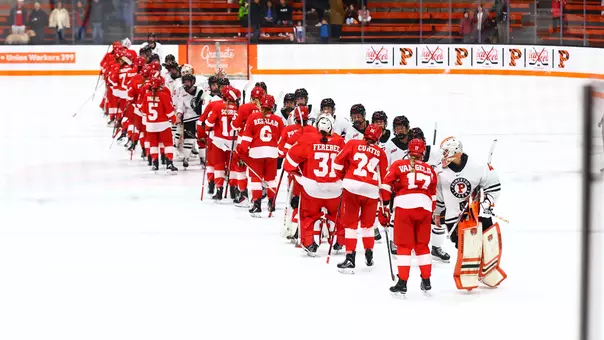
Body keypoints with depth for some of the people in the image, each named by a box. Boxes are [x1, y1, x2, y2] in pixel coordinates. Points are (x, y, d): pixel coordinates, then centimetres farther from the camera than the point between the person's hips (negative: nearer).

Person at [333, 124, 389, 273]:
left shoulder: (353, 144, 4)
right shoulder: (381, 153, 10)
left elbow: (338, 162, 3)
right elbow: (384, 177, 13)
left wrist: (343, 176, 21)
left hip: (352, 186, -2)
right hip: (371, 190, 2)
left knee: (350, 223, 3)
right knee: (367, 224, 21)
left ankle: (350, 259, -5)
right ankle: (369, 256, 24)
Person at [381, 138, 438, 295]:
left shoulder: (398, 165, 11)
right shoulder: (429, 170, 20)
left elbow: (387, 185, 2)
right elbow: (433, 194, 22)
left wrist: (385, 206, 6)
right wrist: (432, 213, 30)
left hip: (404, 206, -3)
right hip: (425, 208, 3)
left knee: (404, 245, 2)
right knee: (422, 245, 16)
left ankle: (402, 282, -3)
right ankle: (426, 281, 17)